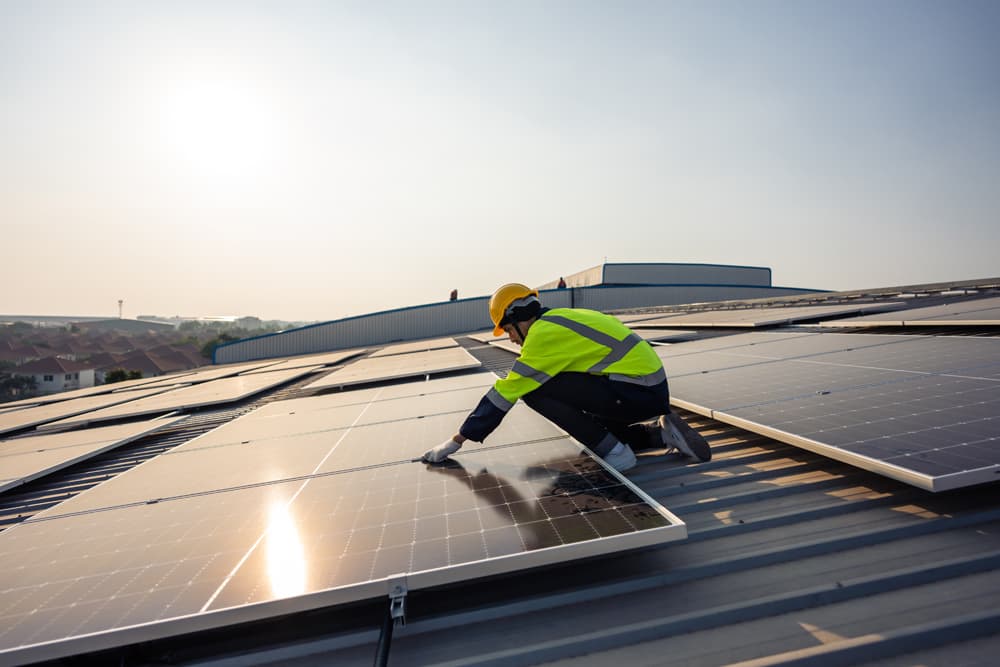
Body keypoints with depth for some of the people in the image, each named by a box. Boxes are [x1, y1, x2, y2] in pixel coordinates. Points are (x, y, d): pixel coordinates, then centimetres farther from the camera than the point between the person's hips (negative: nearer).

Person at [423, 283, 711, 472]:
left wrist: (457, 440, -4)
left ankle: (615, 452, -5)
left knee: (535, 390, -13)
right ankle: (659, 432, 14)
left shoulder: (544, 332, -14)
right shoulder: (561, 319, 14)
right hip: (653, 388, 10)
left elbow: (506, 391, -12)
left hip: (640, 392, -10)